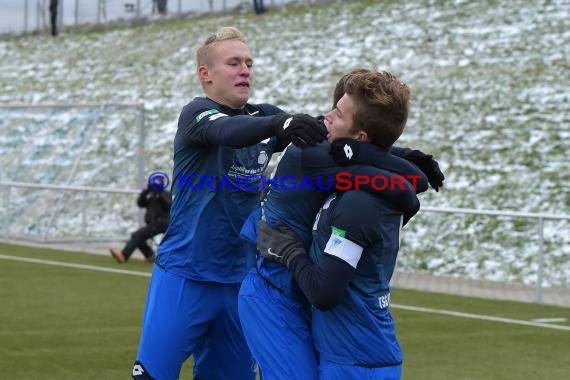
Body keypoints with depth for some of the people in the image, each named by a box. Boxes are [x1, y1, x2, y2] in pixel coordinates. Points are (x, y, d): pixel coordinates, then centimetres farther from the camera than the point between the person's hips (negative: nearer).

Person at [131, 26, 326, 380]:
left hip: (240, 279, 6)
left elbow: (319, 134, -4)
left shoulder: (262, 115, 7)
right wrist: (278, 123, -51)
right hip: (185, 275, -5)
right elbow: (229, 132, -31)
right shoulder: (197, 113, -9)